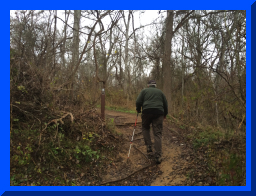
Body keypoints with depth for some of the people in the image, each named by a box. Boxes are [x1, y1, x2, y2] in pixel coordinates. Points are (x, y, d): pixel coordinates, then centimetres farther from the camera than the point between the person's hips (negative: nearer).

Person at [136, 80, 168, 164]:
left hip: (147, 112, -1)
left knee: (145, 128, 24)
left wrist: (138, 110, 18)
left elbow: (138, 102, 2)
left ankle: (148, 146, 11)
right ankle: (158, 156, -2)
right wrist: (165, 114, 33)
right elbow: (165, 104, 21)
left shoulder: (144, 91, 14)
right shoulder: (160, 92, 21)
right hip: (158, 113, 1)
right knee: (157, 134, 1)